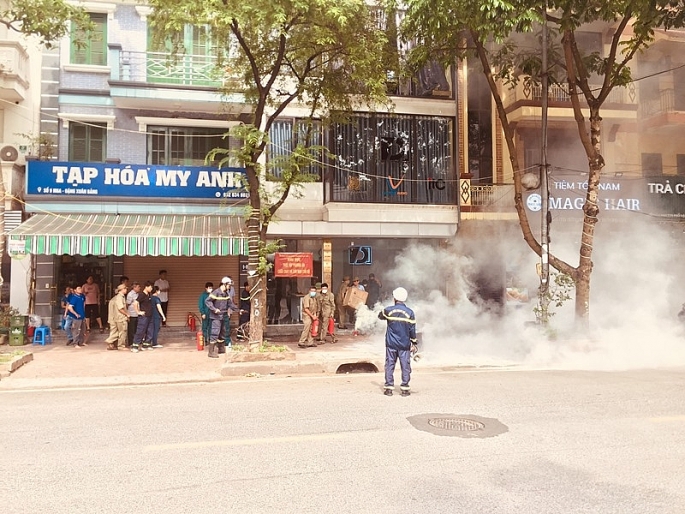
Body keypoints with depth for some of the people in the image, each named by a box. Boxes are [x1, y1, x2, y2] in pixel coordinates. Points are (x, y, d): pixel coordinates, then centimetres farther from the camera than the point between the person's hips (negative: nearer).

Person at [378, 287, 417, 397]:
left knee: (390, 365, 7)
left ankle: (388, 388, 8)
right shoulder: (409, 312, -7)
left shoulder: (388, 310, -7)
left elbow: (380, 316, 14)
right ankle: (404, 388, 9)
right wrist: (414, 340, 10)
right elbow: (412, 329, -1)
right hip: (405, 344, 0)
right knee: (405, 366, 7)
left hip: (391, 343, 0)